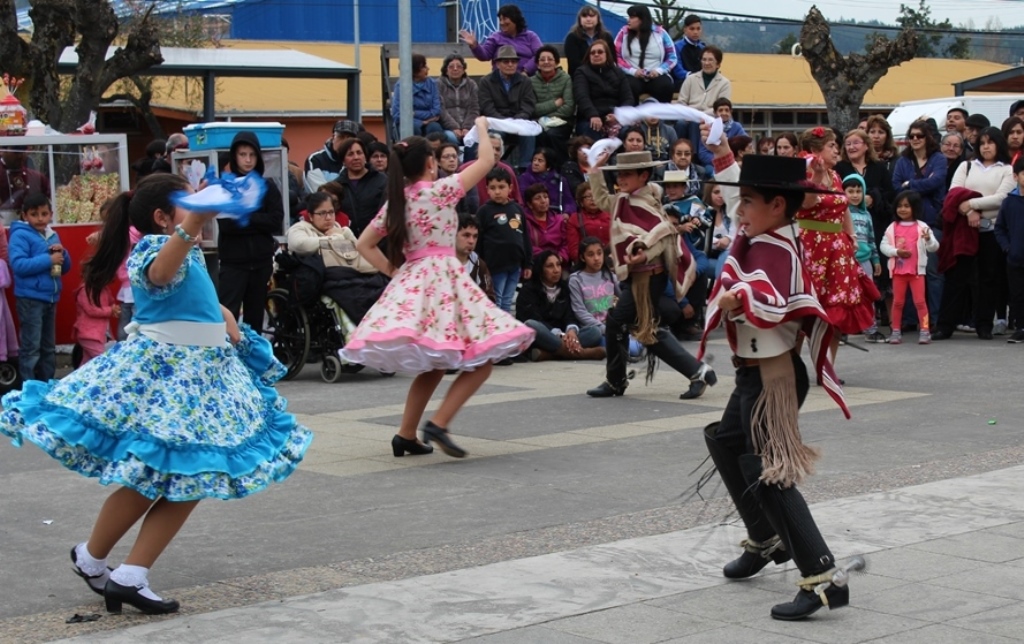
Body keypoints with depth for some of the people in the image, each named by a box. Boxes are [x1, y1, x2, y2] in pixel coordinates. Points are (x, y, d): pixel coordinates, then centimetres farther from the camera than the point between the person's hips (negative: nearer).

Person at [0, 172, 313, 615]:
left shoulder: (190, 253, 15)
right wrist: (189, 229, -55)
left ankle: (130, 578, 8)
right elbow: (159, 273, -39)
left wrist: (227, 320, 14)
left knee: (190, 482, 5)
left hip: (203, 373, 9)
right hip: (160, 371, -9)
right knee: (149, 481, -5)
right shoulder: (155, 246, -12)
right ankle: (90, 558, 19)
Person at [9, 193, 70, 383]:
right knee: (31, 348, -5)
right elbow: (18, 265, -22)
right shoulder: (20, 235, -10)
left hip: (50, 298, 7)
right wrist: (49, 260, -22)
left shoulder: (53, 235, 11)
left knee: (49, 347, 15)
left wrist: (62, 254, -6)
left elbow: (66, 267, 15)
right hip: (30, 299, -7)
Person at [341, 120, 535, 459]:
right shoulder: (440, 189, -7)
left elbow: (365, 244, 16)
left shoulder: (396, 201, 11)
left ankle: (406, 435, 17)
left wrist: (394, 272, 13)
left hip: (411, 281, 8)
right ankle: (439, 423, -16)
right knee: (481, 360, -4)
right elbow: (487, 161, 0)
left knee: (433, 365, 20)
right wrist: (482, 128, 17)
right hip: (442, 278, -8)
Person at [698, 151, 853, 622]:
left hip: (772, 377, -11)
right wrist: (720, 152, 21)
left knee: (768, 472, -14)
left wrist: (738, 297, -39)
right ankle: (766, 541, 41)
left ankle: (822, 580, -16)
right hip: (755, 374, 11)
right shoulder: (762, 236, 2)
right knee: (724, 443, 28)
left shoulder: (775, 252, -24)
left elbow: (772, 307, -46)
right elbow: (741, 183, 22)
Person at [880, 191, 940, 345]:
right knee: (897, 301, 8)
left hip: (917, 270, -2)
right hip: (898, 270, 2)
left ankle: (924, 331, 2)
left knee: (920, 301, -1)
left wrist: (929, 239, -26)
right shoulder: (892, 227, 2)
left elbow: (934, 247, -6)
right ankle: (896, 331, 15)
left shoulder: (922, 227, -2)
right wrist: (896, 252, -18)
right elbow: (884, 245, -2)